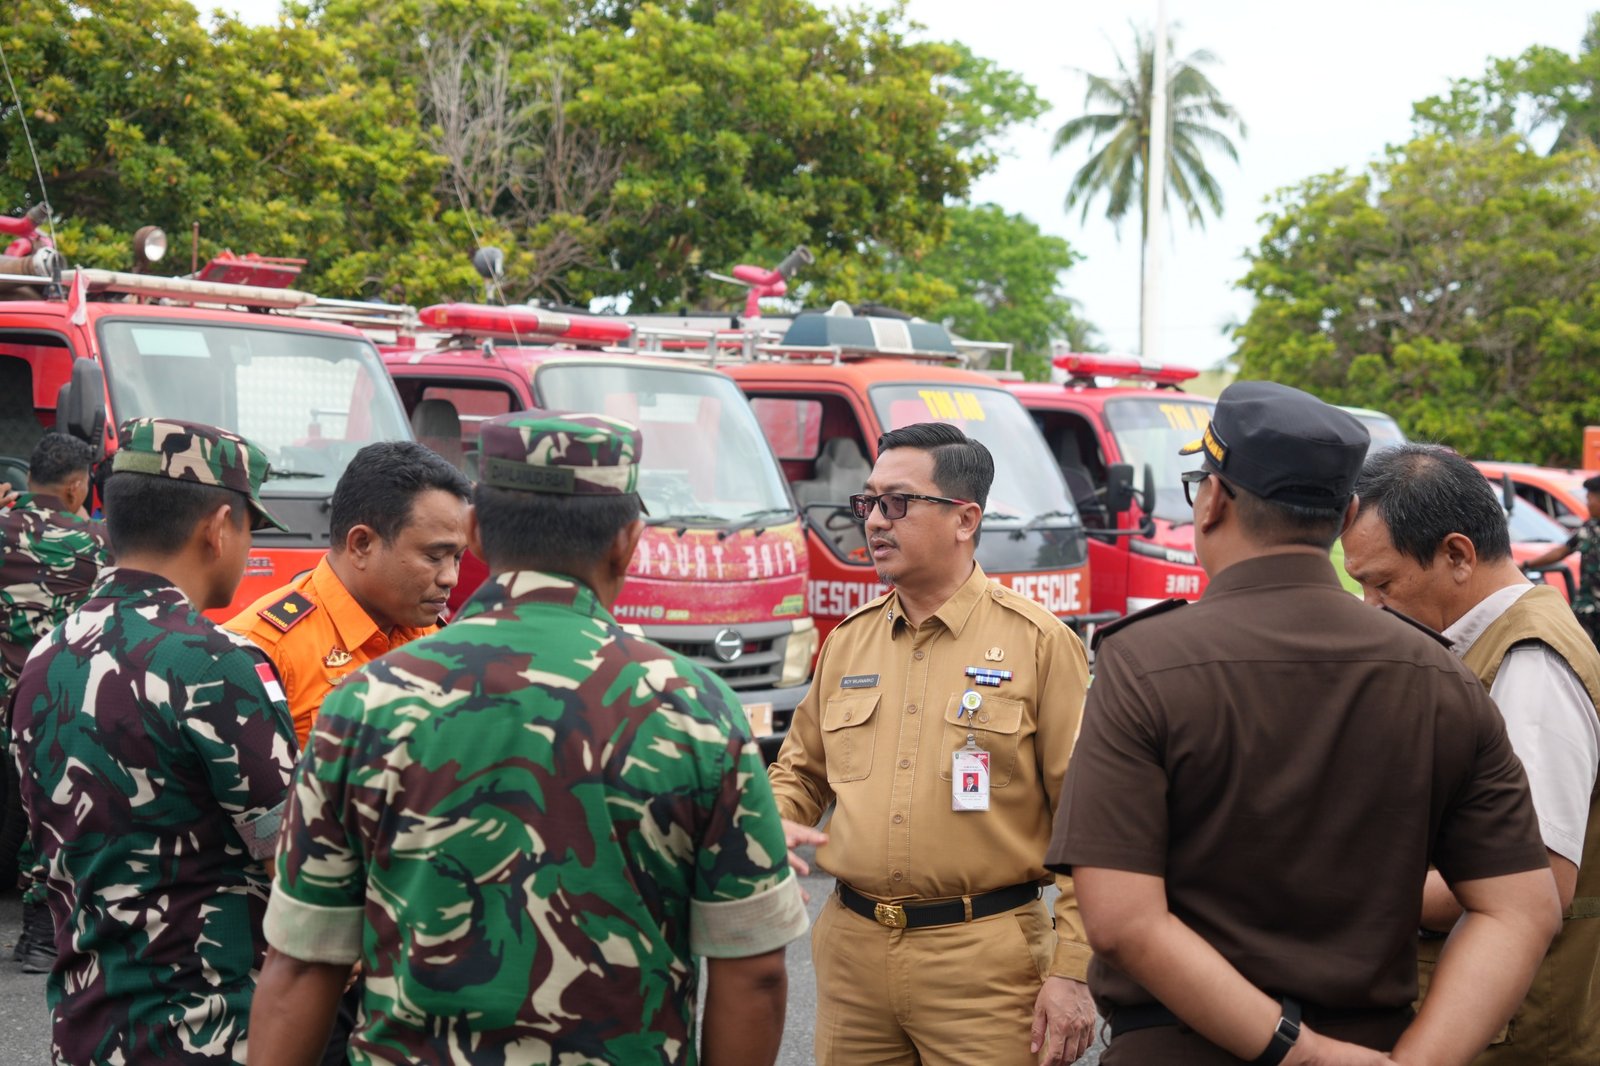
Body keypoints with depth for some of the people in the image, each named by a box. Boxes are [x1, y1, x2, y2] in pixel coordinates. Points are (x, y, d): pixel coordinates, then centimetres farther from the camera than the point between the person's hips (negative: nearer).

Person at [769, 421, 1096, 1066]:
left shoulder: (1039, 643, -5)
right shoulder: (847, 642, 11)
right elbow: (801, 767, 22)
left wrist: (1070, 972, -12)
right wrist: (772, 823, -1)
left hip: (984, 960, -4)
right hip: (851, 951, 5)